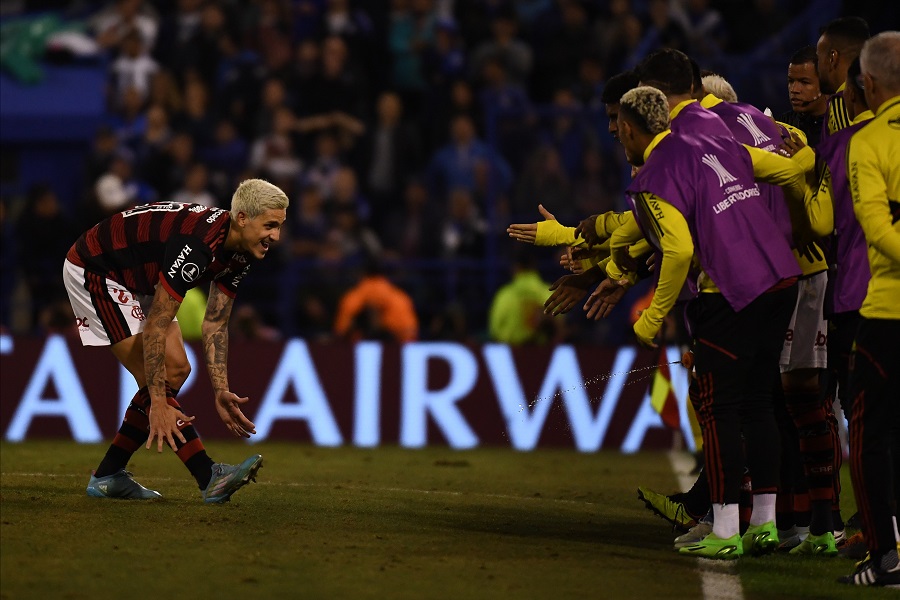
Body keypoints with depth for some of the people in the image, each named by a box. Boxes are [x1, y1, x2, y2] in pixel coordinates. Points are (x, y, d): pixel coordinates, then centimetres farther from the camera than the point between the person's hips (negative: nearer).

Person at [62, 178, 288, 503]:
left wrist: (221, 392, -7)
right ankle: (210, 478, -16)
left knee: (175, 368, 5)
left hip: (136, 279, 10)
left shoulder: (239, 251, -7)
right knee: (157, 380, -16)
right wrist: (158, 404, -33)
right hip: (92, 270, -10)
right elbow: (155, 327, -34)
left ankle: (108, 476, 10)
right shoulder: (197, 244, -35)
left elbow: (214, 324, 1)